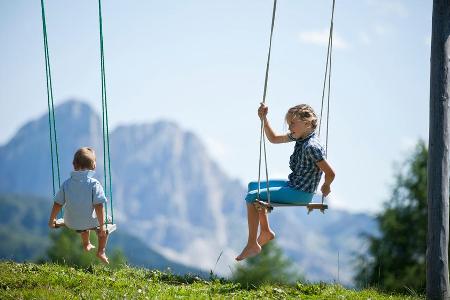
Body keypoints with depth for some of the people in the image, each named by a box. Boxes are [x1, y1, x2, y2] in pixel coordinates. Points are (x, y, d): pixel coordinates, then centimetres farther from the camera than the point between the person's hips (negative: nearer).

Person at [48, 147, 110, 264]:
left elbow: (57, 204, -3)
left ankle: (86, 244, 59)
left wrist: (52, 220, 12)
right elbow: (98, 207, -23)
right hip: (90, 222, -4)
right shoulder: (94, 184, -19)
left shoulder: (66, 184, -9)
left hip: (71, 223, 4)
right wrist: (102, 226, -14)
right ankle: (101, 252, 25)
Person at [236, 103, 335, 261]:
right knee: (253, 186, 21)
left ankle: (252, 245, -6)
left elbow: (330, 174, -27)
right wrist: (263, 119, 5)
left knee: (252, 197, -12)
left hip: (301, 194, -10)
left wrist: (326, 186, -6)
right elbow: (274, 138, 16)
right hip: (292, 184, 10)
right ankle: (266, 231, 21)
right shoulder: (300, 136, 2)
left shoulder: (312, 147, -26)